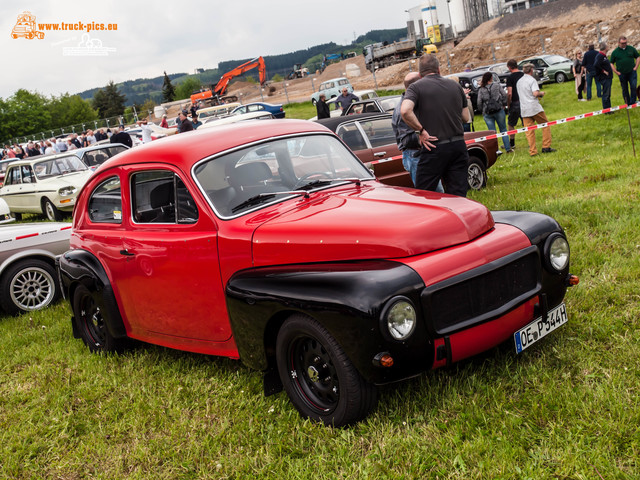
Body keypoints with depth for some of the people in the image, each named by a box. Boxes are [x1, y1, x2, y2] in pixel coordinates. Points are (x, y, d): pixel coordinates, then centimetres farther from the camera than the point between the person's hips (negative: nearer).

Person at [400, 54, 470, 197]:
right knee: (458, 197, 7)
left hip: (434, 147, -5)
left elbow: (405, 111, -22)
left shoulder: (416, 87, -3)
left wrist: (421, 131, -12)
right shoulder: (455, 85, 12)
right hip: (459, 146, 5)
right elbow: (466, 117, 14)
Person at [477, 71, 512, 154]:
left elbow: (479, 102, -3)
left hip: (487, 113, 0)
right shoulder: (497, 86, 0)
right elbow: (504, 95, -3)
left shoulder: (481, 90, 0)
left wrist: (482, 110, 11)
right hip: (499, 110, 0)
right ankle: (508, 149, 9)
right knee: (503, 130, 10)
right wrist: (504, 105, 10)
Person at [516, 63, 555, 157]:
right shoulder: (532, 80, -7)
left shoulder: (519, 82, 15)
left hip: (524, 109, 5)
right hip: (534, 107, -5)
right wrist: (541, 93, 2)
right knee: (545, 125, 9)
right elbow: (535, 93, -19)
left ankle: (532, 151, -1)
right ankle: (546, 147, 5)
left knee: (529, 131, 3)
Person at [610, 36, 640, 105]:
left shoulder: (631, 49, 5)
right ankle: (627, 104, 18)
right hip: (622, 73, 0)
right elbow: (611, 63, 7)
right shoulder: (615, 52, 2)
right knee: (625, 89, 7)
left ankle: (632, 102, -6)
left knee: (633, 86, -14)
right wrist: (616, 72, -2)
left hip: (632, 72, 0)